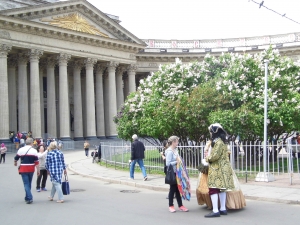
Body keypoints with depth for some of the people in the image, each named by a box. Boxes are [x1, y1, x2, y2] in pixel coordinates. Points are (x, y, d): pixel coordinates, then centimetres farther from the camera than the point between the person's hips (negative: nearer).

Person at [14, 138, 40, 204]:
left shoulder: (21, 150, -1)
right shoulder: (34, 150, -4)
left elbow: (16, 158, 12)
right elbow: (36, 162, -7)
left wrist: (15, 163, 34)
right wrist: (38, 170, -1)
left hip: (23, 169, -1)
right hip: (31, 169, 1)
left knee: (26, 184, 0)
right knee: (29, 183, 17)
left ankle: (29, 198, -14)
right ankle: (27, 197, 27)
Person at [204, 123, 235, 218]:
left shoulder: (218, 142, -16)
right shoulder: (221, 141, 15)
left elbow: (215, 156, -21)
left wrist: (208, 158, -2)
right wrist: (209, 157, 10)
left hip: (217, 169, -10)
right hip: (221, 168, 10)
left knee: (213, 189, -10)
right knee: (221, 188, 13)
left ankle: (215, 211, -11)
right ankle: (223, 209, 19)